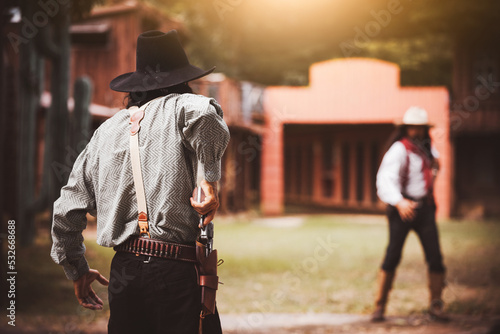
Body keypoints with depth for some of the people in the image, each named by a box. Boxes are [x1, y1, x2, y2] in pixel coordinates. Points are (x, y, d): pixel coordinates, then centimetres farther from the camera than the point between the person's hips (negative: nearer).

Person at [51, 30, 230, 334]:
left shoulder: (105, 132, 16)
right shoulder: (179, 108, 0)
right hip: (177, 273, -6)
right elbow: (205, 113, -27)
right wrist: (210, 181, -18)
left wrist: (77, 270, 29)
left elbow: (66, 211, 17)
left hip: (122, 274, 6)